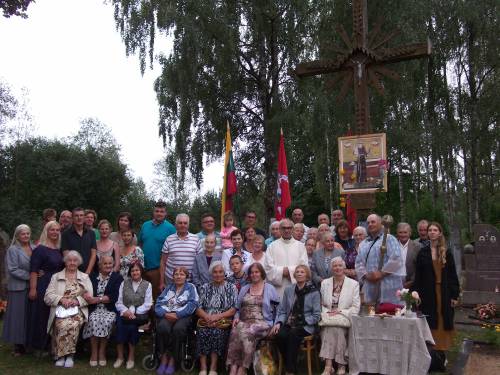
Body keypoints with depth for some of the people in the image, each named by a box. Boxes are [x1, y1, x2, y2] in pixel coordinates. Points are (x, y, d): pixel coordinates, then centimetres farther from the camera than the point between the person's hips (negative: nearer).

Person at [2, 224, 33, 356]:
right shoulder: (13, 250, -4)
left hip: (32, 287, 4)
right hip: (18, 288, -4)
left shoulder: (34, 249, 10)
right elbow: (13, 270, -10)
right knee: (19, 317, 1)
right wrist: (29, 276, -14)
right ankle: (18, 346, 10)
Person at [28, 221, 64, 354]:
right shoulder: (40, 249, -8)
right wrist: (33, 289, -19)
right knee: (42, 316, 1)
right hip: (43, 286, -6)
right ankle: (39, 347, 14)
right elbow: (33, 271, -13)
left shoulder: (59, 249, 11)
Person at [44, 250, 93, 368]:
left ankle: (61, 355, -16)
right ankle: (68, 355, -17)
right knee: (63, 324, -33)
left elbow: (90, 296, 6)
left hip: (78, 310, 0)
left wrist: (77, 301, -11)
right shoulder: (56, 277, 18)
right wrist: (61, 299, -12)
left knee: (73, 324, -33)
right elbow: (48, 297, 6)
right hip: (60, 310, 0)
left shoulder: (85, 277, 18)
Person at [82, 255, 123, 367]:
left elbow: (114, 297, -5)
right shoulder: (92, 277, 17)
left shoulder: (118, 277, 7)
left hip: (110, 309, -1)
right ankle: (94, 353, -17)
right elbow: (87, 292, 5)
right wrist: (89, 298, -18)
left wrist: (97, 299, -12)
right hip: (95, 309, 2)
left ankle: (102, 352, -15)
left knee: (106, 321, -31)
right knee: (93, 321, -29)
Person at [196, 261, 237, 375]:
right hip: (206, 320, 2)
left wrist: (218, 316, -14)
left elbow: (234, 309, -2)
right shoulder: (205, 287, 14)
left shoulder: (231, 287, 7)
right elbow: (198, 308, 7)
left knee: (218, 331, -32)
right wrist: (207, 316, -13)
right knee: (203, 331, -29)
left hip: (223, 321, -2)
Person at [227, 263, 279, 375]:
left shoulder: (270, 288, 9)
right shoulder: (244, 289, 22)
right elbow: (238, 308, 21)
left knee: (246, 332, -34)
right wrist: (236, 317, 1)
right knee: (235, 331, -31)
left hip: (262, 322, -3)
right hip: (244, 321, 3)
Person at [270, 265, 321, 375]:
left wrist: (301, 322, -12)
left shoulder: (314, 292, 1)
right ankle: (288, 365, -9)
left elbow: (316, 315, -2)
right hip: (289, 324, 3)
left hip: (306, 326, -3)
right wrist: (278, 322, -6)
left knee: (293, 333, -35)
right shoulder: (288, 289, 11)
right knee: (279, 335, -29)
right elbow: (282, 310, 12)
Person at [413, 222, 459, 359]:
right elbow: (418, 276, 1)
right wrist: (417, 294, -6)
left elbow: (453, 275, 2)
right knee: (430, 324, 2)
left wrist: (455, 295, -3)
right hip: (428, 293, 0)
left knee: (443, 323, 4)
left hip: (444, 293, 0)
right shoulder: (422, 252, 3)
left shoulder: (447, 253, 3)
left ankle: (441, 350, 14)